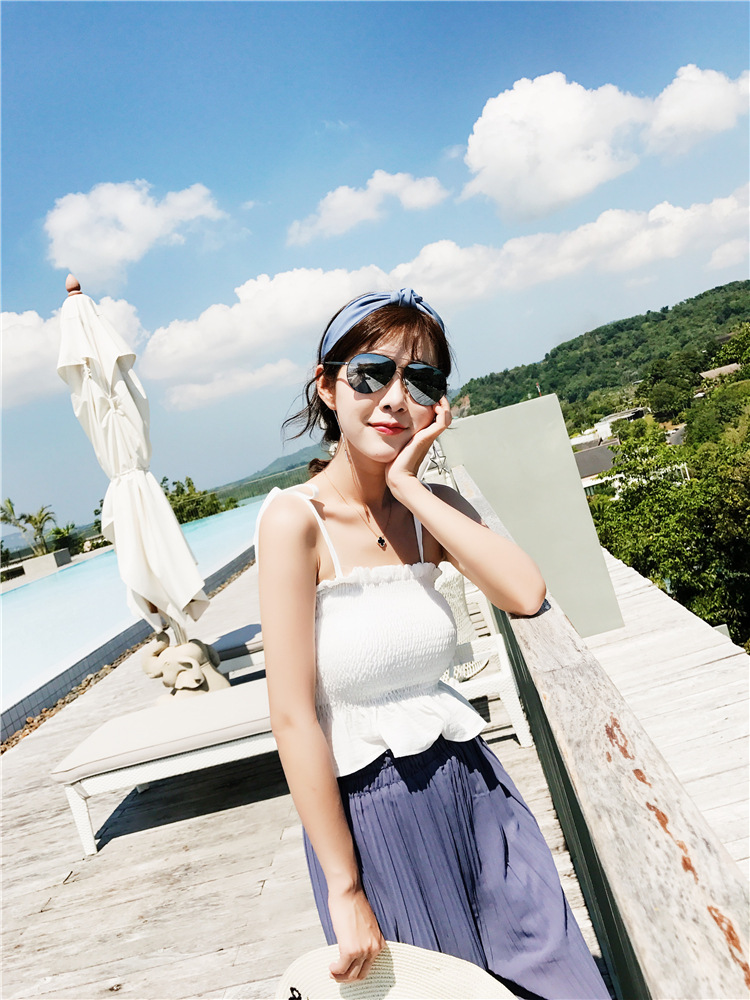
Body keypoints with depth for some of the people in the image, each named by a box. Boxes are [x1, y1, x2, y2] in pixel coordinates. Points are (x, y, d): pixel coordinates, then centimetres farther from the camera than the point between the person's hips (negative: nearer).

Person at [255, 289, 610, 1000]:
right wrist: (345, 889, -13)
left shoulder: (432, 508, 0)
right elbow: (292, 716, -18)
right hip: (372, 813, -4)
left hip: (469, 788, 5)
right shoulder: (296, 519, -17)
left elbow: (526, 594, -19)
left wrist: (408, 486, -20)